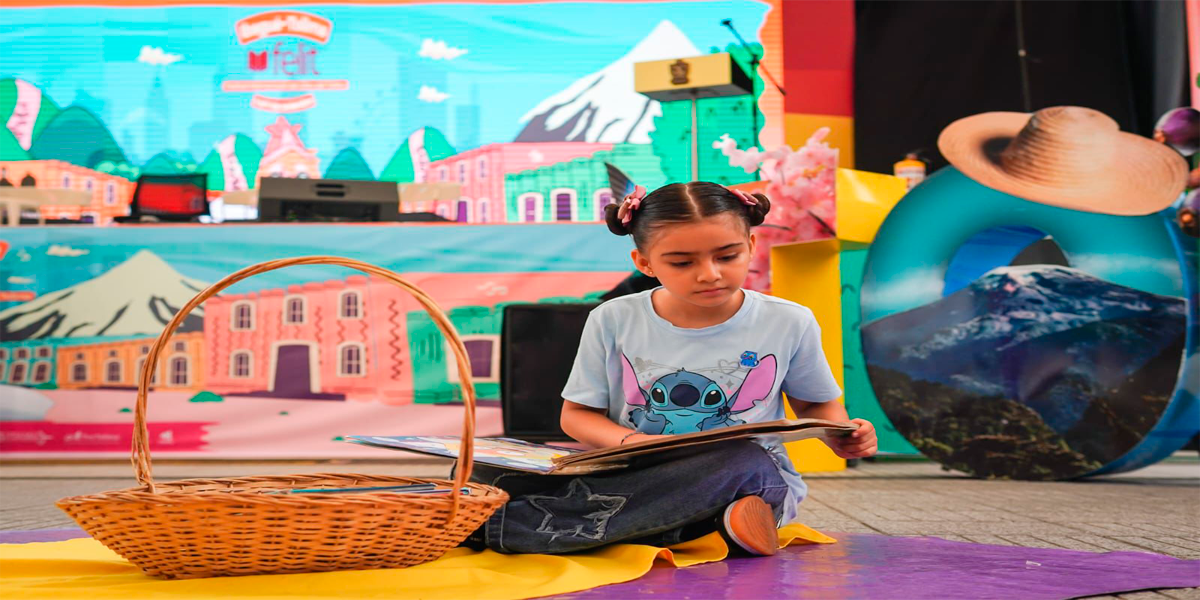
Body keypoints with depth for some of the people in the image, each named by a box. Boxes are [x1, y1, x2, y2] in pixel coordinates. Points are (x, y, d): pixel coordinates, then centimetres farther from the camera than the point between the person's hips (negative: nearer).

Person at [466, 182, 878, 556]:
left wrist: (840, 435, -7)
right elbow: (577, 413, 8)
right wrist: (628, 442, -14)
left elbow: (814, 403, 16)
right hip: (633, 475, 0)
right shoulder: (613, 321, 1)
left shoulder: (788, 323, 1)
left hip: (750, 478, 1)